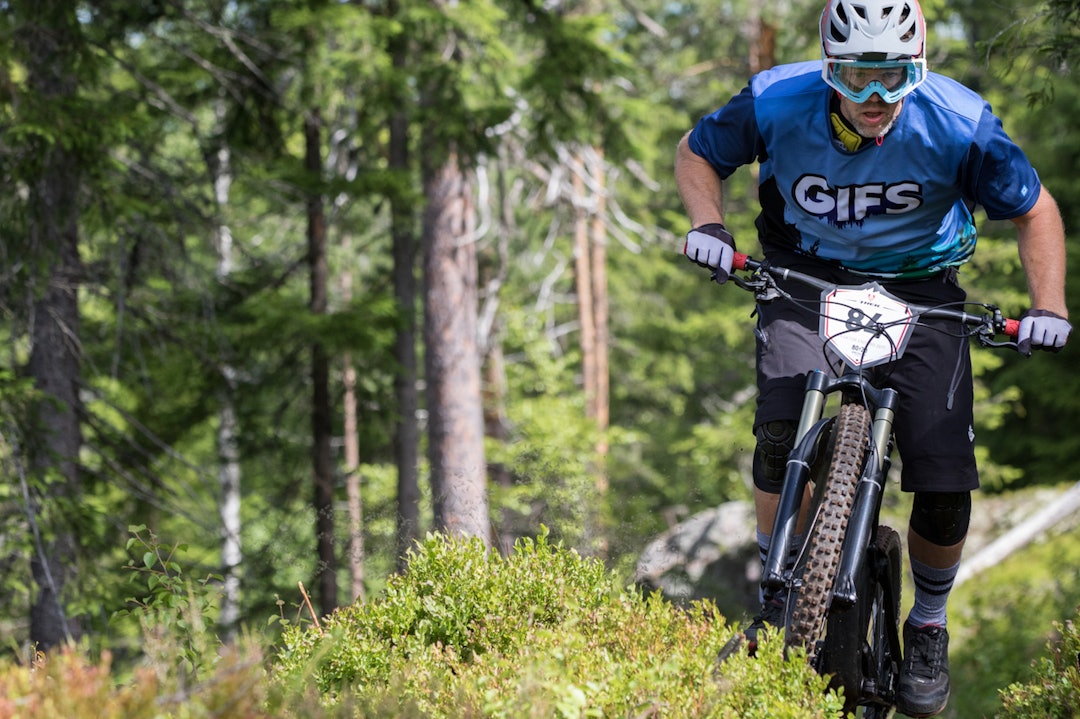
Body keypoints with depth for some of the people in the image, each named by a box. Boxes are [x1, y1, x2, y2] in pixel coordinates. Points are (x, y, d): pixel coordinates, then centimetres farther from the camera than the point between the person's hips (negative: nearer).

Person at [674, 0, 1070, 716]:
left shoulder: (958, 124, -23)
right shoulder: (777, 102, -21)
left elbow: (1034, 209, -7)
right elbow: (698, 151, -1)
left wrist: (1049, 307, -20)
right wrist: (708, 225, -19)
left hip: (919, 288, 0)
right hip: (807, 277, 0)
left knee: (944, 480, -11)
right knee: (781, 434, -25)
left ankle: (929, 630, 16)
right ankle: (777, 606, -4)